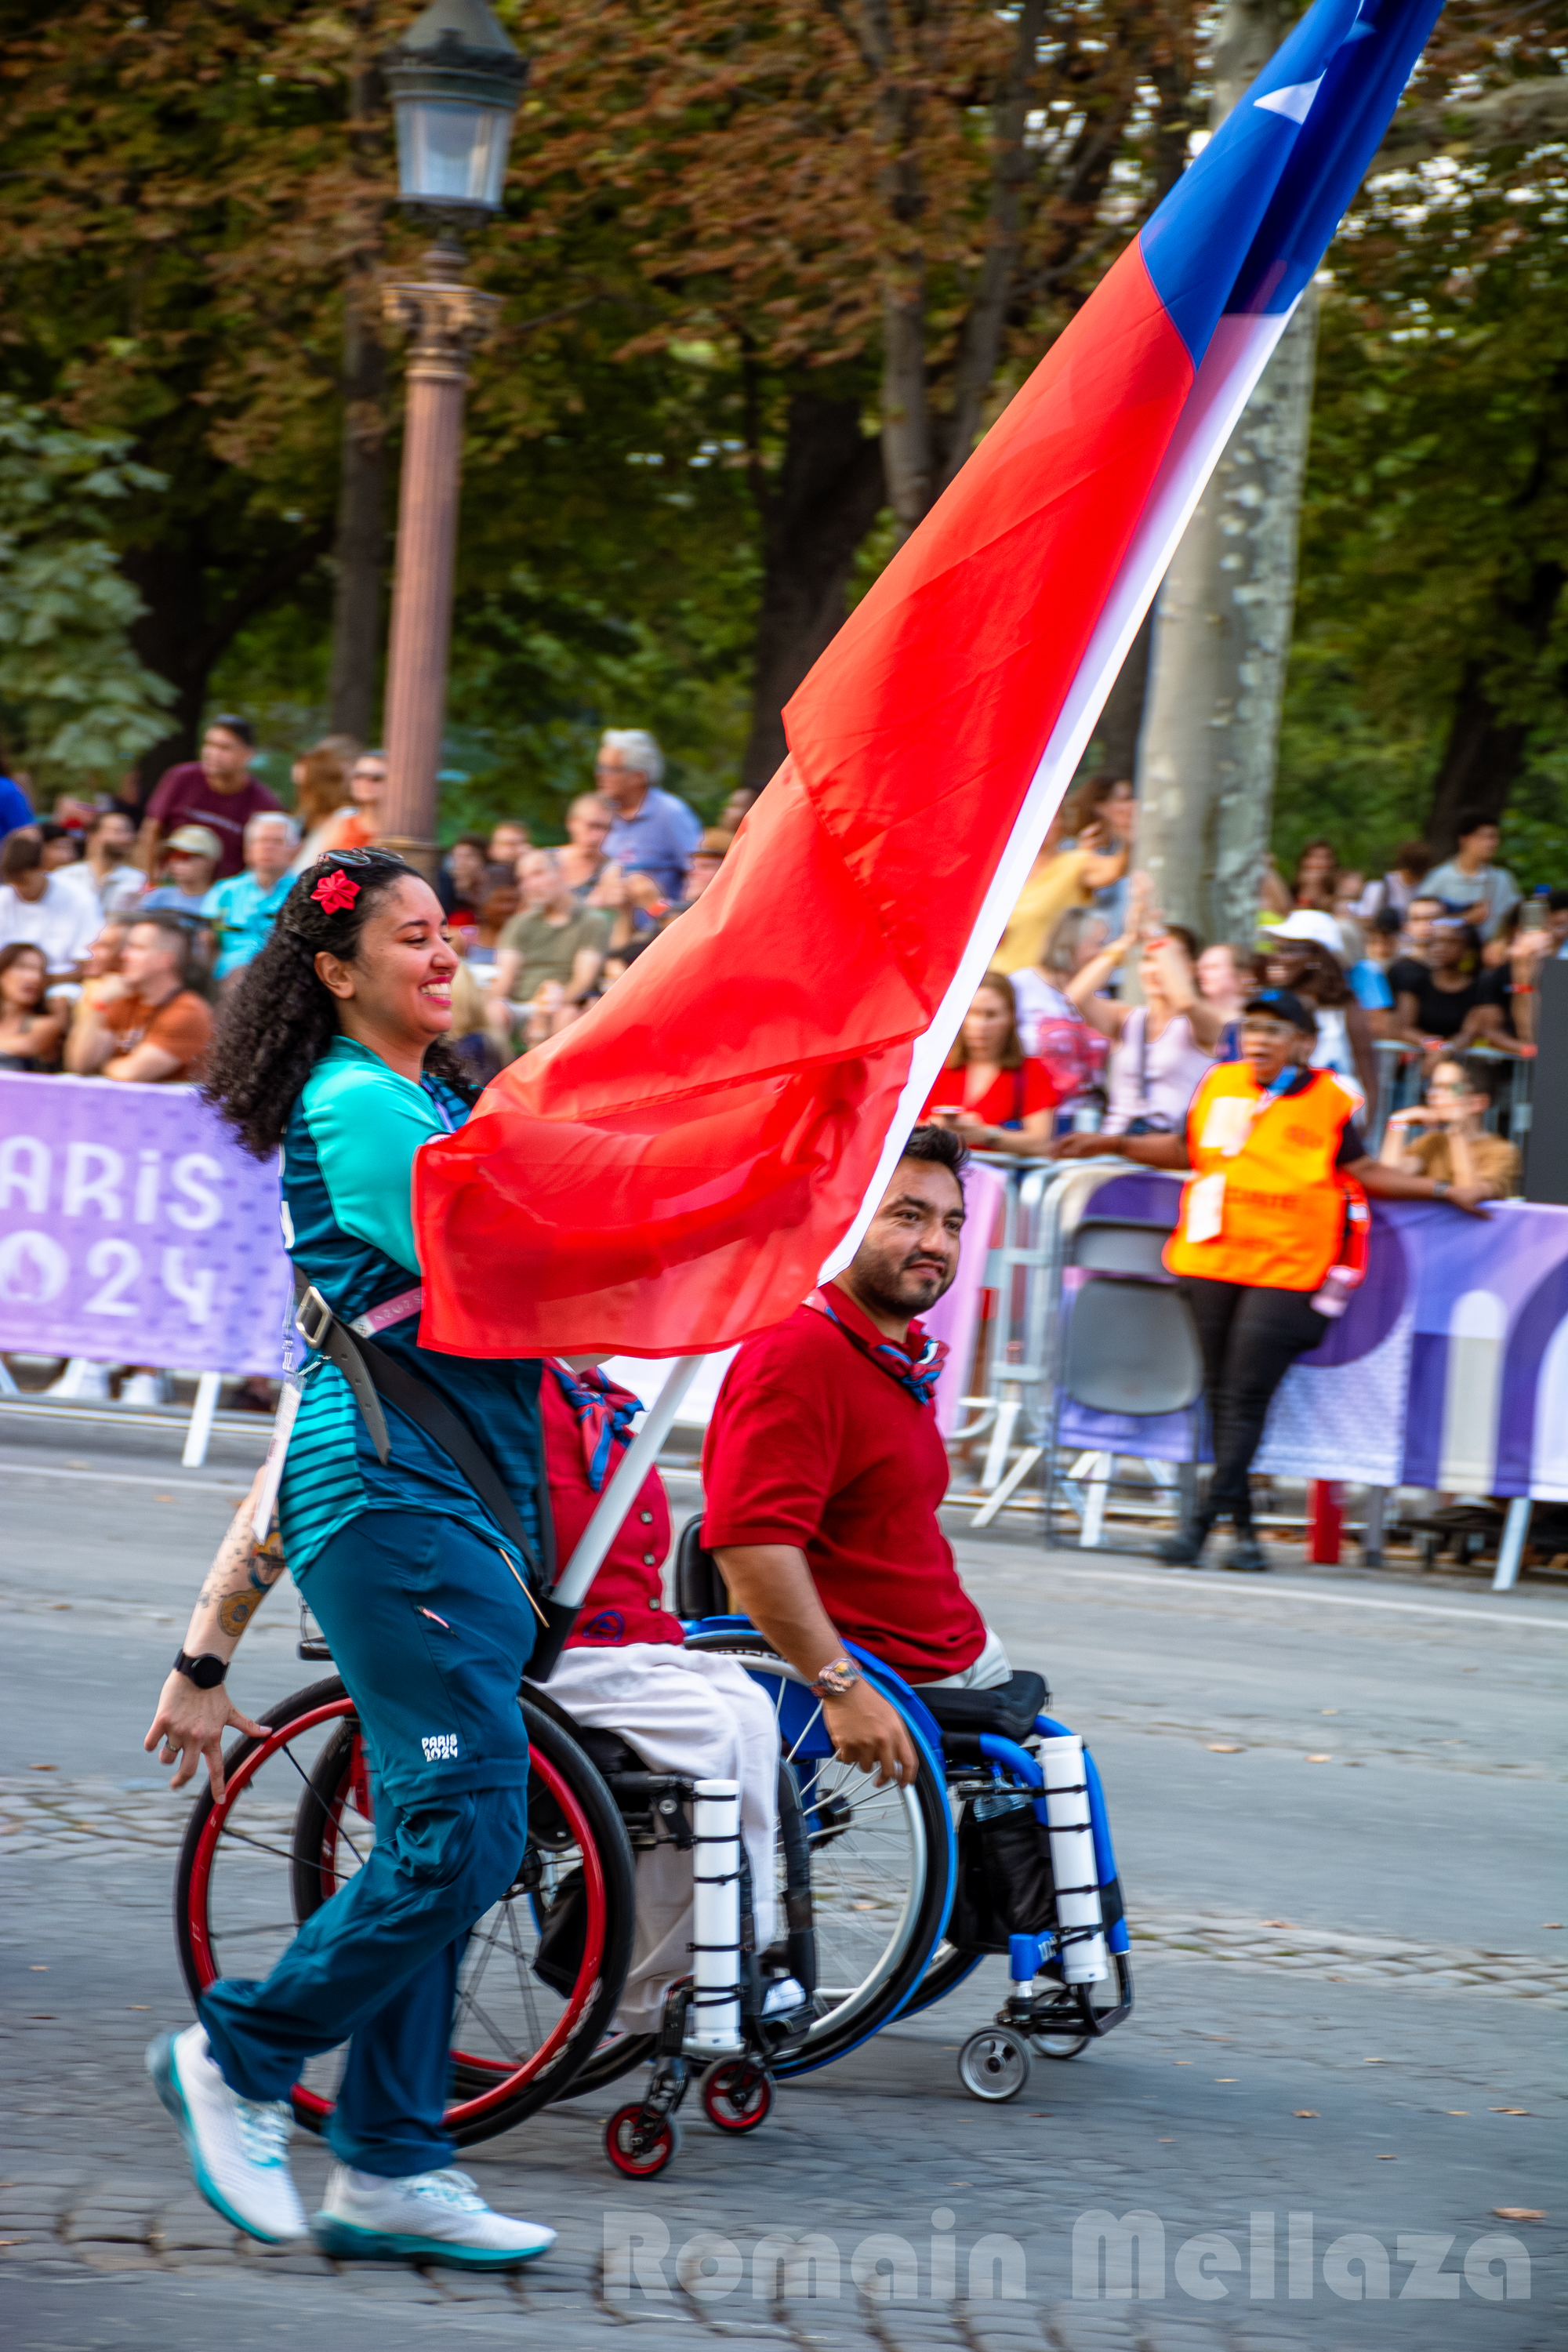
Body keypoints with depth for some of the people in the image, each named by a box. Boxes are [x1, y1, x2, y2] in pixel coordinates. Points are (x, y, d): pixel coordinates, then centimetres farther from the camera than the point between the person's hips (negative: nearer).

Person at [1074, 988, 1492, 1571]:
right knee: (1220, 1392, 5)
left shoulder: (1328, 1102, 1)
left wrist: (1443, 1190, 7)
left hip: (1286, 1269, -4)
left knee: (1246, 1398, -10)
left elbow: (1365, 1172, 10)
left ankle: (1205, 1518, -11)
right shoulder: (1220, 1085, 9)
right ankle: (1242, 1525, 14)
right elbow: (1185, 1151, 21)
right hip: (1210, 1261, 4)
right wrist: (1118, 1145, 11)